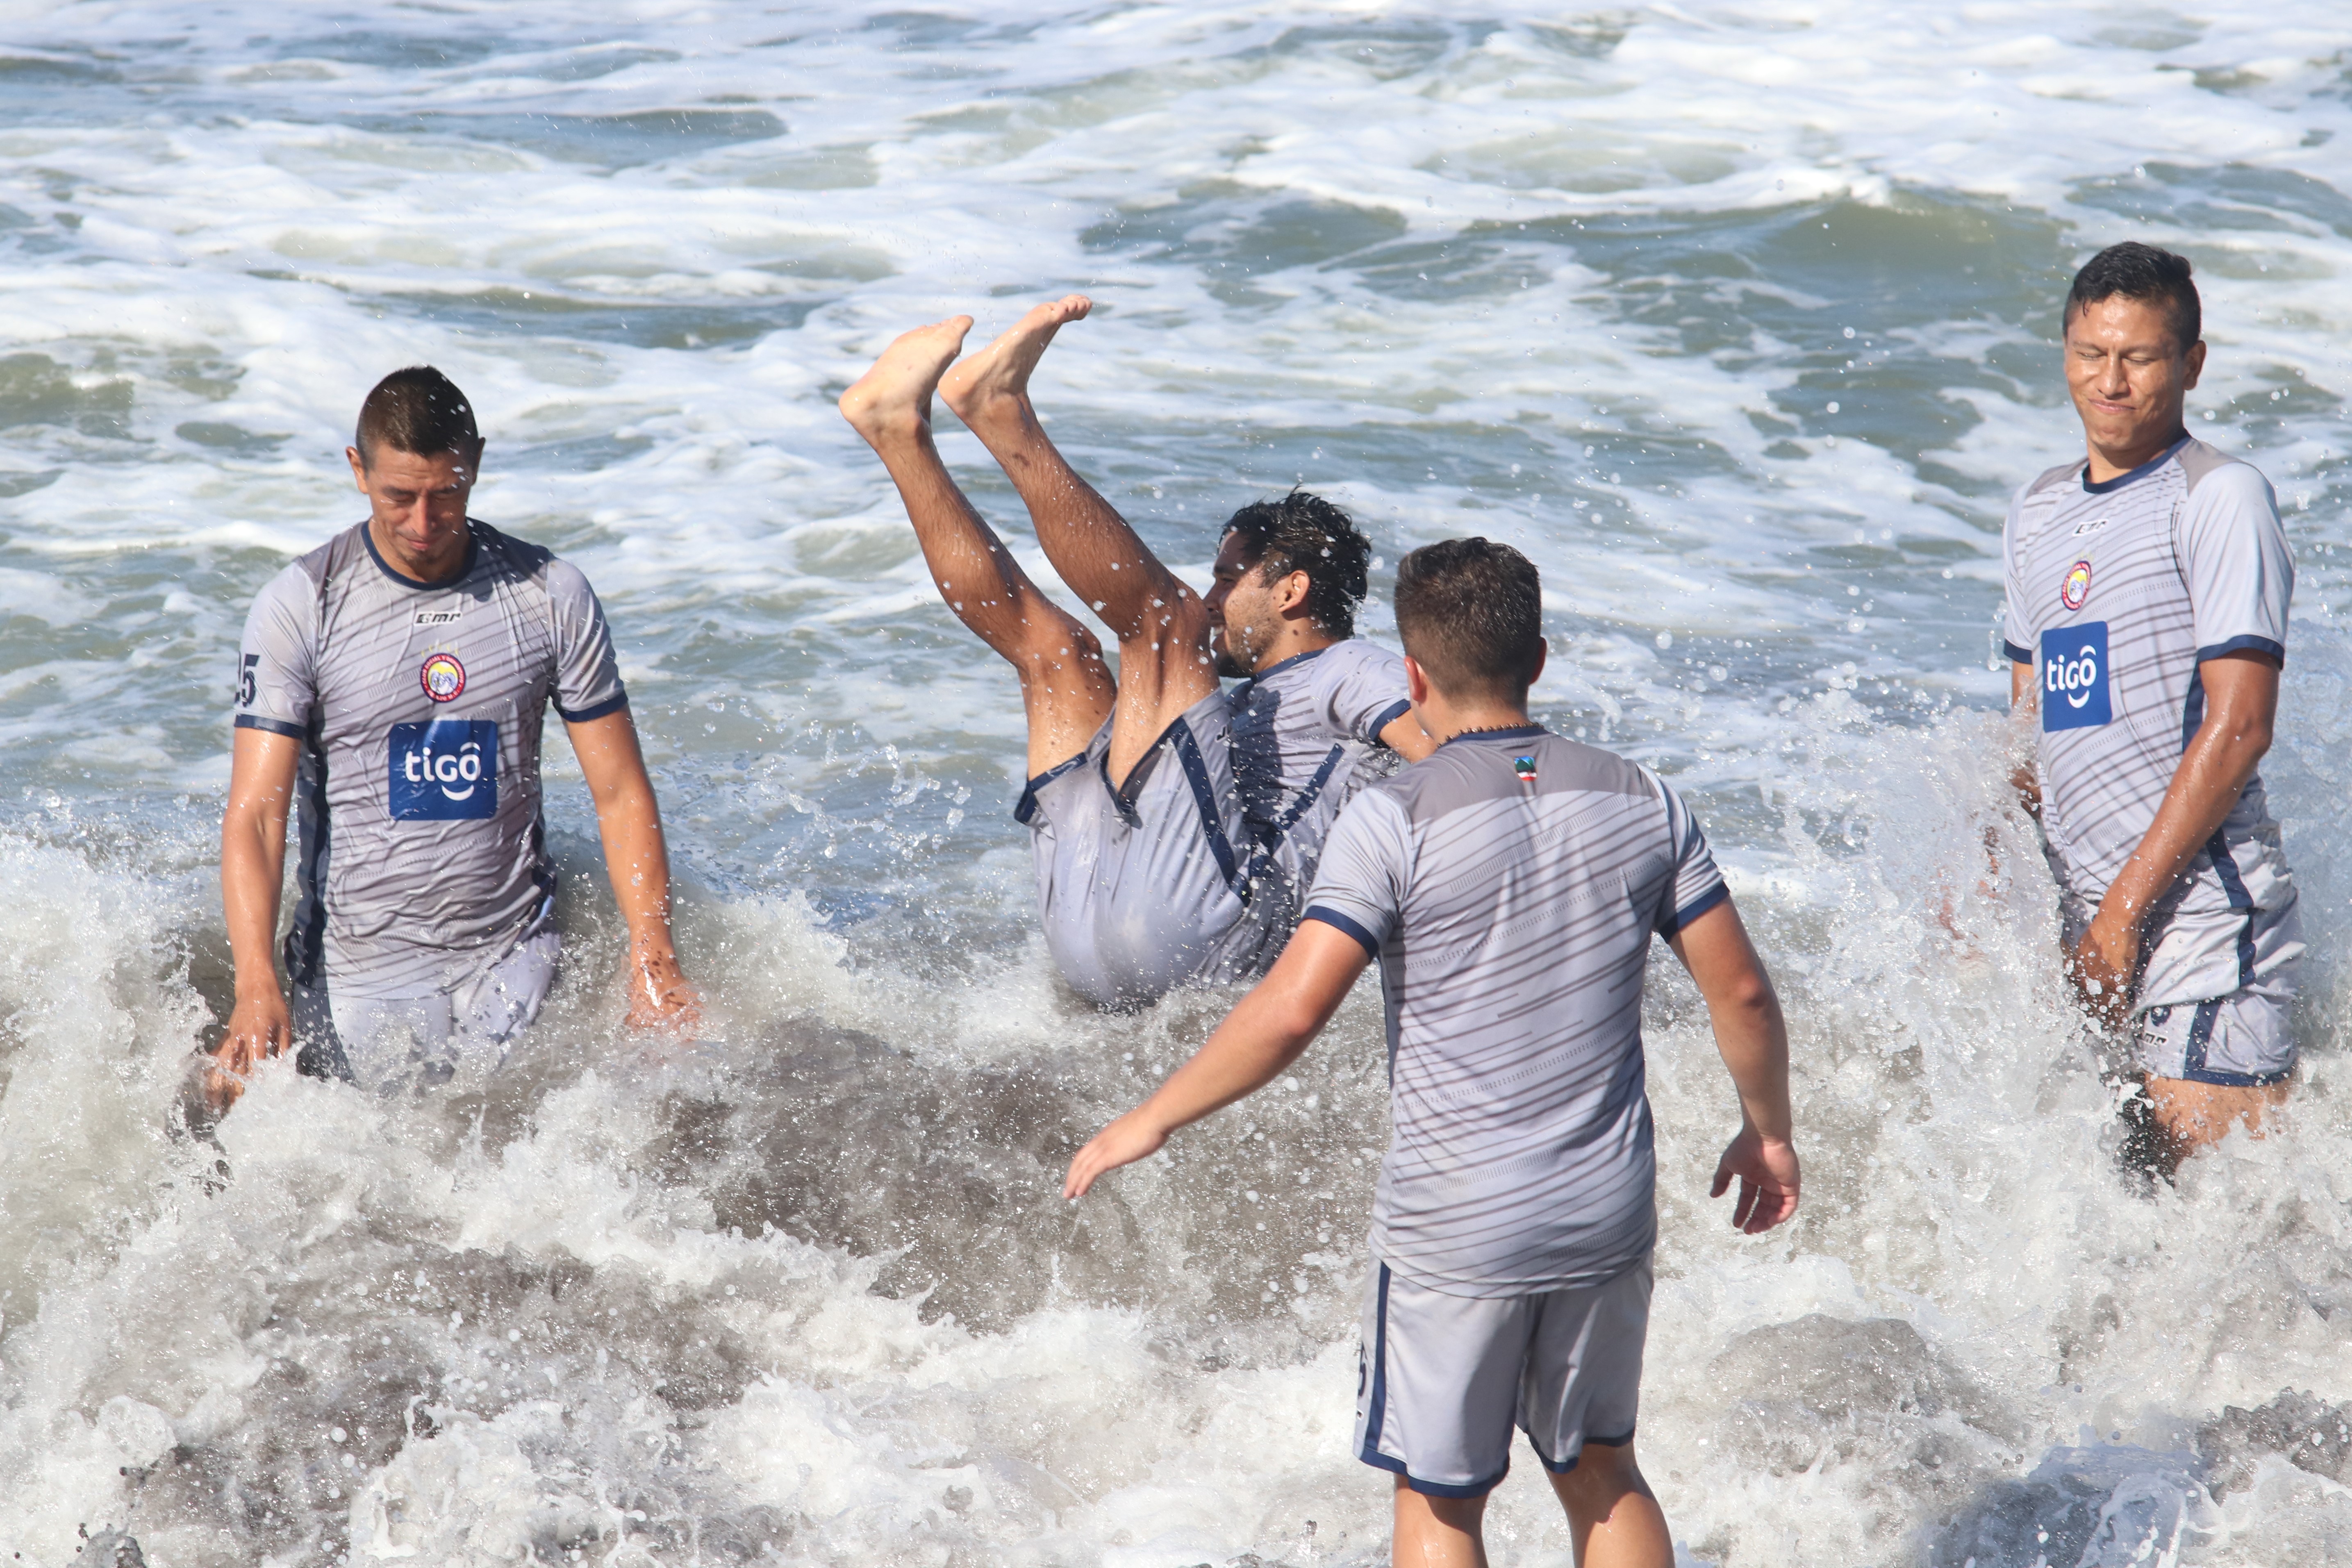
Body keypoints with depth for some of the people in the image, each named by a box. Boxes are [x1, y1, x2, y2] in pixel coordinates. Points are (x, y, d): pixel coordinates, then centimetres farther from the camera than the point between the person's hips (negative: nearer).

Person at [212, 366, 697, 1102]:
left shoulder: (551, 595, -1)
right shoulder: (299, 606, -7)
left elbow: (621, 795, 2)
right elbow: (253, 816, -13)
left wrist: (653, 961, -11)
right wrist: (257, 992, -28)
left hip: (511, 962, 1)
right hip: (356, 972, -1)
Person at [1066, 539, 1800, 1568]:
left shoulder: (1398, 819, -15)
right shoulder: (1641, 803, 0)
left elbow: (1290, 1012, -20)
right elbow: (1741, 994, 3)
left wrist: (1150, 1120, -8)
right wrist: (1768, 1132, 20)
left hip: (1455, 1231, -5)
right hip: (1609, 1214, 5)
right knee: (1601, 1470, 21)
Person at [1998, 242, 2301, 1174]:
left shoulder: (2220, 499, -6)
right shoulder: (2039, 514, 17)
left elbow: (2239, 727, -13)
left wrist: (2125, 909, -14)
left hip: (2201, 907, -7)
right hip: (2091, 921, 7)